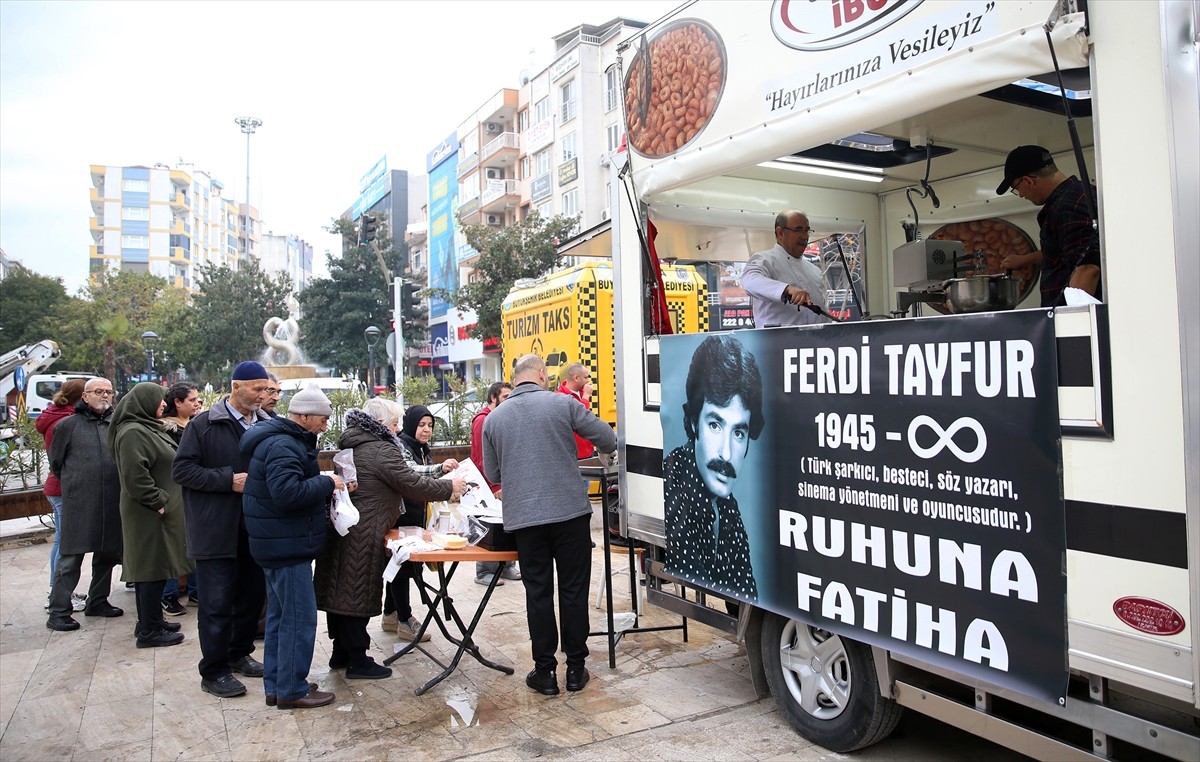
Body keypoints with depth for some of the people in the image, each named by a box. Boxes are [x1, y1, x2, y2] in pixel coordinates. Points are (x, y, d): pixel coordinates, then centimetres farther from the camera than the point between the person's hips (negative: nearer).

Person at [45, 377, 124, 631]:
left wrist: (110, 484, 11)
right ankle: (58, 612, 7)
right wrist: (73, 484, 13)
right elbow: (56, 462, 9)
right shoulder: (69, 425, 0)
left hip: (112, 503, 4)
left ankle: (97, 601, 28)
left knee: (107, 554, 13)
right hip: (78, 504, -3)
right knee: (70, 557, -1)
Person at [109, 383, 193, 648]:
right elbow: (135, 476, -25)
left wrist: (163, 500, 20)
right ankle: (149, 631, 2)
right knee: (153, 568, -5)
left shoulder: (148, 428, 17)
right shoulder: (133, 433, -17)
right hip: (150, 514, -10)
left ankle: (149, 623, 24)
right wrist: (158, 502, -20)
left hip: (155, 512, 10)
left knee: (148, 567, 15)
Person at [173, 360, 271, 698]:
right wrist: (228, 480, -17)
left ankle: (239, 653, 33)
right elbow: (182, 469, -9)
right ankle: (214, 671, 13)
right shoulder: (204, 424, -7)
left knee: (252, 595, 15)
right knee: (217, 602, 1)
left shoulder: (267, 426, 6)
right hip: (216, 530, -5)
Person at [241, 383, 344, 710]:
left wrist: (324, 486, 5)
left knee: (280, 616, 18)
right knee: (300, 619, -3)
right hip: (287, 546, -11)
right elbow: (286, 493, -30)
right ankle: (292, 691, 8)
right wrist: (327, 483, -18)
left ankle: (276, 685, 28)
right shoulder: (283, 446, -20)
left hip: (279, 545, 11)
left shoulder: (284, 440, 15)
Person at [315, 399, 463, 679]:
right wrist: (450, 488, -5)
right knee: (357, 593, -1)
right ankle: (358, 661, 8)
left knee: (341, 590, 15)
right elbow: (412, 484, -16)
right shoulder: (381, 451, -16)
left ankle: (341, 652, 27)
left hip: (344, 528, 10)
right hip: (363, 537, -10)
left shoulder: (354, 445, 15)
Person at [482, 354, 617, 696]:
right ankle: (575, 668, 17)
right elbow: (607, 437, 0)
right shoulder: (561, 403, -3)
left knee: (538, 593, 10)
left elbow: (492, 474, 13)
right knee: (573, 590, 9)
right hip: (570, 511, -2)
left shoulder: (494, 418, 5)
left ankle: (545, 671, 16)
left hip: (523, 517, 2)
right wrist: (605, 455, 22)